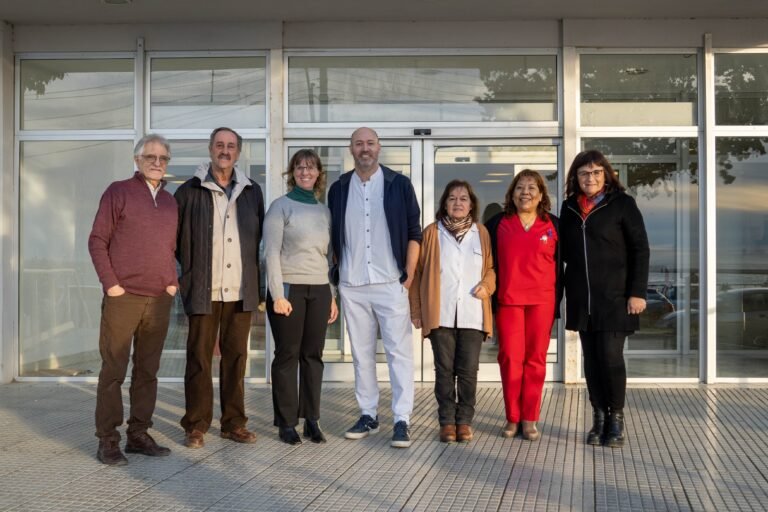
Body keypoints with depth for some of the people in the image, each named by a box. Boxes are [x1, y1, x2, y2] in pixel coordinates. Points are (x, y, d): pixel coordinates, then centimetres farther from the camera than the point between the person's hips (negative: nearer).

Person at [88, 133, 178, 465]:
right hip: (123, 297, -5)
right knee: (113, 370, -1)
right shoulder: (118, 192, 0)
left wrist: (173, 281, 6)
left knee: (147, 371, 9)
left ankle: (139, 435, 17)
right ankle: (107, 440, 6)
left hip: (160, 300, 5)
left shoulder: (170, 201, 15)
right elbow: (97, 240, -3)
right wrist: (110, 283, -10)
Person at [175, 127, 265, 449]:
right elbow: (173, 235, 7)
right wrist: (190, 269, 4)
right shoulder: (190, 191, 2)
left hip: (241, 290, 3)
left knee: (236, 358, 8)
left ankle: (233, 423, 17)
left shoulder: (252, 191, 10)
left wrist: (256, 279, 10)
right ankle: (196, 426, 10)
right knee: (199, 358, 1)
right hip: (203, 290, -2)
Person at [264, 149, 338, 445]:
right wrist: (278, 295, -13)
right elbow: (272, 252, -6)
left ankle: (312, 420, 12)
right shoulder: (281, 206, -1)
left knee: (313, 356, 5)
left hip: (319, 290, 4)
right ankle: (287, 423, 8)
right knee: (288, 355, 1)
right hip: (289, 288, -4)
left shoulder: (324, 211, 13)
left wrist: (332, 296, 11)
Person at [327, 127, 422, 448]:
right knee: (361, 353, 9)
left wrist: (409, 274, -4)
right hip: (352, 286, 3)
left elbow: (414, 232, 2)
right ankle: (368, 415, 18)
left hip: (391, 283, -3)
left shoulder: (399, 185, 2)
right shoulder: (339, 189, 9)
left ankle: (401, 420, -1)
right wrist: (337, 272, 7)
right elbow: (334, 237, 15)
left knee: (399, 351, -4)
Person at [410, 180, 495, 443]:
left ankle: (464, 421, 14)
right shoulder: (431, 232, 5)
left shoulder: (481, 232, 9)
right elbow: (417, 272, 5)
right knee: (444, 370, 3)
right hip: (441, 314, -1)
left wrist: (487, 285, -7)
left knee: (468, 370, 3)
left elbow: (492, 266, 15)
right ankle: (447, 421, 12)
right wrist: (416, 310, 1)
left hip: (472, 315, 1)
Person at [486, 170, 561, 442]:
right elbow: (489, 263, 8)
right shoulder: (498, 224, 7)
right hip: (508, 300, 0)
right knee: (510, 358, -2)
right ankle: (512, 418, 8)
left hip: (542, 301, 0)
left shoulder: (553, 225, 8)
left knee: (535, 359, 2)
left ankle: (530, 419, 10)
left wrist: (557, 304, 4)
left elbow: (560, 265, 9)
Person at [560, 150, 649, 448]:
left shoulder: (622, 204, -1)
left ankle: (616, 419, 9)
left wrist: (638, 292, -10)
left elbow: (640, 250, -3)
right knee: (591, 359, 6)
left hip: (614, 297, -4)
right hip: (581, 298, 4)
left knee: (611, 357, -7)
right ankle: (599, 418, 16)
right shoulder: (569, 208, 11)